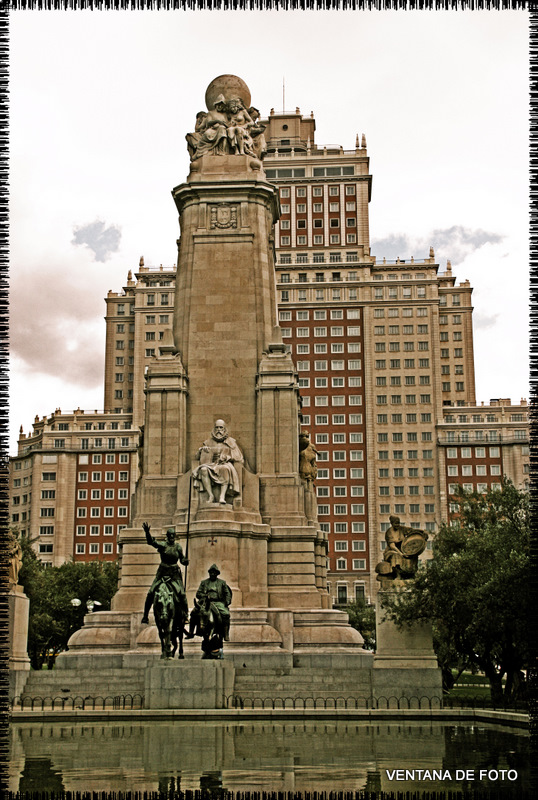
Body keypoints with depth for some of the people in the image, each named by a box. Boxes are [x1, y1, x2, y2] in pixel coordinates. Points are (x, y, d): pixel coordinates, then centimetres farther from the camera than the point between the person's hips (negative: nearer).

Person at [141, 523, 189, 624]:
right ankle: (145, 615, 4)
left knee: (181, 593, -11)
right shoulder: (162, 545, -2)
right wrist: (147, 532, -36)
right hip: (162, 572, -1)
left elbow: (182, 559, 12)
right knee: (151, 593, -7)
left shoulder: (178, 547, 5)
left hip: (175, 573, 1)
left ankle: (185, 614, 5)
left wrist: (185, 561, -12)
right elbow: (151, 542, -18)